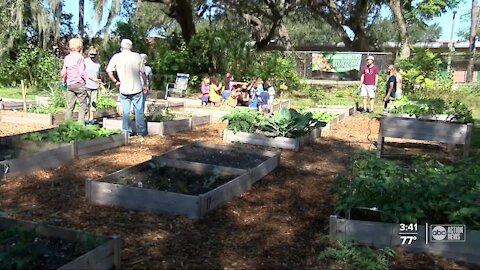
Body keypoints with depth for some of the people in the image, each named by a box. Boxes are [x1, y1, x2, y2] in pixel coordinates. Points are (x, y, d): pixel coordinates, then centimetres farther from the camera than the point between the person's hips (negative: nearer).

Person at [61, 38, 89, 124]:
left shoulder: (67, 57, 9)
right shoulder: (79, 57, -8)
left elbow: (63, 72, 11)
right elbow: (82, 72, -13)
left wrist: (64, 81, 26)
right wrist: (88, 78, -1)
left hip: (69, 84, 6)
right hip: (79, 83, -6)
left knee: (69, 106, 8)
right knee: (83, 105, 1)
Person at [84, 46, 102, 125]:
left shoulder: (98, 63, 11)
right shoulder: (85, 61, -2)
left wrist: (99, 85, 16)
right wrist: (93, 79, -19)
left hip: (95, 86, 5)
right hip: (87, 85, -5)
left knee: (93, 103, 7)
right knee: (87, 102, -5)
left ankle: (91, 119, 14)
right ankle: (87, 118, 0)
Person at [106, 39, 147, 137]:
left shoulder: (116, 57, -1)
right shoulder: (137, 56, -2)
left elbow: (109, 71, -6)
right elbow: (143, 73, 0)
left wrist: (115, 82, 5)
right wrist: (145, 85, 10)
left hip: (124, 89, 1)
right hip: (137, 88, -1)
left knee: (125, 112, 9)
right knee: (139, 111, 8)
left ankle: (126, 131, 15)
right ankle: (141, 131, 15)